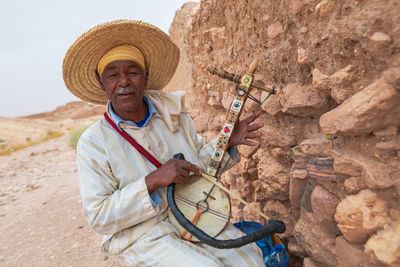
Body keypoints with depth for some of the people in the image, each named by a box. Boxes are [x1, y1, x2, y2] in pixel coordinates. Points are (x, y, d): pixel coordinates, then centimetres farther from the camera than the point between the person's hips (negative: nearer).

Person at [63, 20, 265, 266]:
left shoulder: (173, 114, 1)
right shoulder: (92, 144, -10)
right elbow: (98, 217, -13)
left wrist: (227, 141, -4)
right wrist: (153, 181, -25)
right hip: (144, 236, -3)